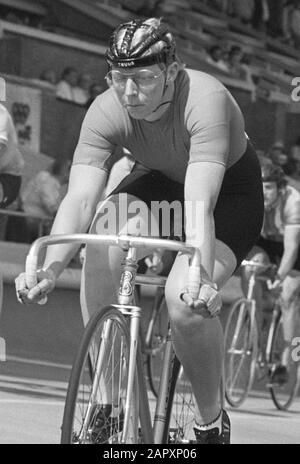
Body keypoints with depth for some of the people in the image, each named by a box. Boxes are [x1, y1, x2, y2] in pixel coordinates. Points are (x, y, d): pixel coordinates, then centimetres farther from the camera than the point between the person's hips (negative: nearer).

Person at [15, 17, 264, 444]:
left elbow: (201, 204, -46)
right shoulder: (107, 112, -25)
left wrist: (201, 278, -60)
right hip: (162, 181, 4)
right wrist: (49, 270, -49)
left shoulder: (205, 101, -36)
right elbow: (79, 198, -33)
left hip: (230, 190, -4)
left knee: (186, 299, -29)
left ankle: (211, 422, -2)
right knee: (102, 239, -28)